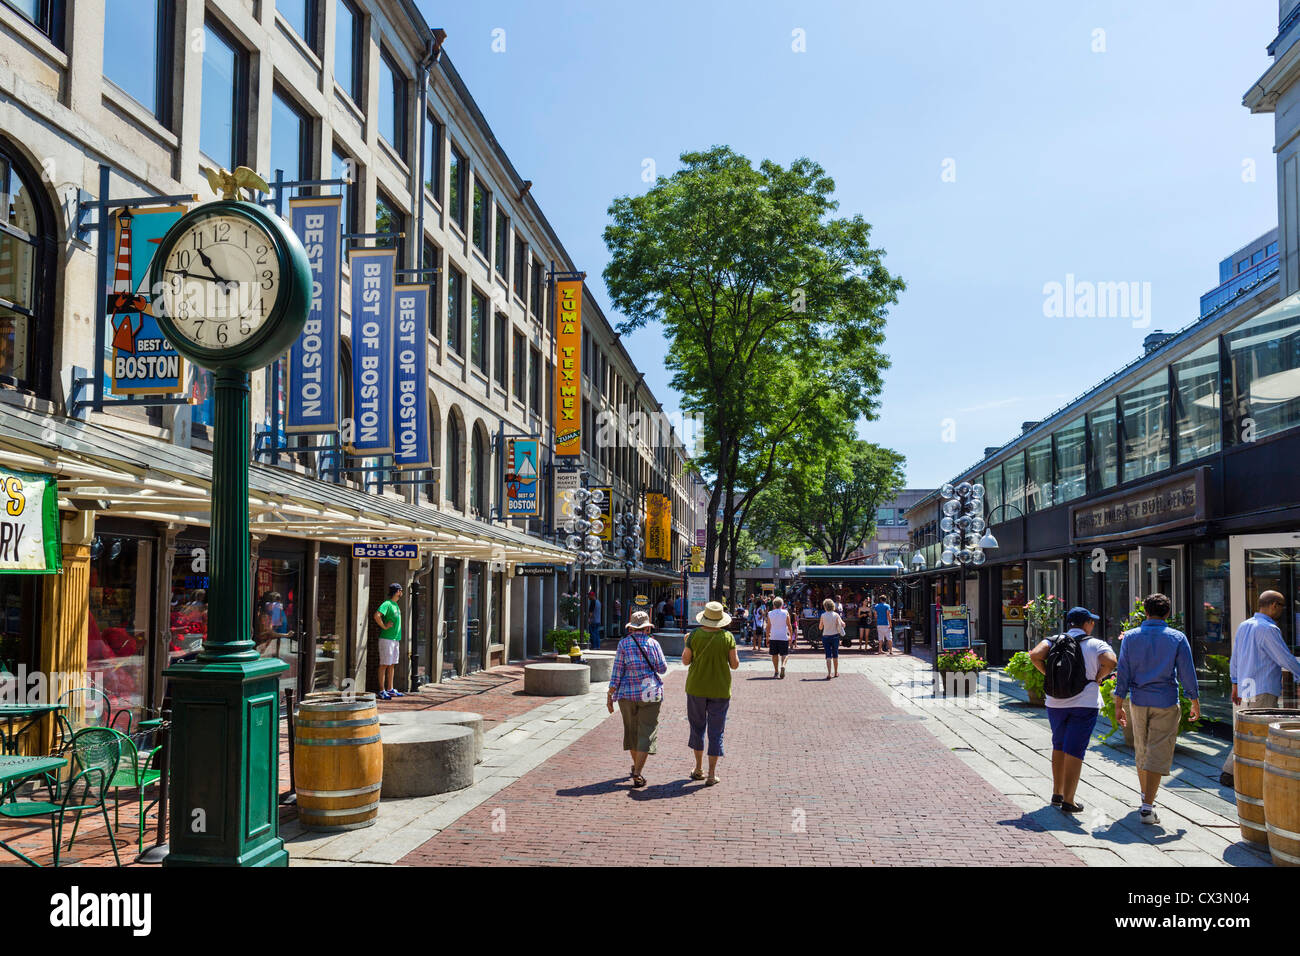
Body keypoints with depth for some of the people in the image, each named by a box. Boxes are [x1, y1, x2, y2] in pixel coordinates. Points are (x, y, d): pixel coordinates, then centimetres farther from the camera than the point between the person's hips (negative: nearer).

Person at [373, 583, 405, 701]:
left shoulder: (396, 605, 17)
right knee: (384, 665, -6)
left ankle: (390, 690, 19)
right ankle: (382, 691, -3)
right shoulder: (387, 604, -12)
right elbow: (377, 615, -28)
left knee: (392, 665, 13)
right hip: (387, 639, -9)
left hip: (396, 639, 9)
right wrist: (384, 627, -18)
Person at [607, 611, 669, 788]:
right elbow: (662, 669, 3)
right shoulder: (653, 644, -3)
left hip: (627, 693, 2)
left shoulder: (624, 644, -3)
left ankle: (636, 765, 37)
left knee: (631, 730, 19)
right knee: (647, 733, 0)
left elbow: (617, 672, -5)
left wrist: (610, 695, -2)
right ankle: (637, 774, -12)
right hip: (649, 693, -2)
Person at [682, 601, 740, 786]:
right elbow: (735, 665, -7)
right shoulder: (727, 637, -9)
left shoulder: (695, 635, -9)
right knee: (716, 732, 6)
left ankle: (698, 769, 24)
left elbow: (685, 661, -1)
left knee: (697, 727, 17)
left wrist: (686, 644, 15)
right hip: (720, 690, -1)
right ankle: (712, 774, 6)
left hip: (696, 688, 1)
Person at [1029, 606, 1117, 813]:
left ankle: (1057, 794, 25)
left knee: (1058, 747, 19)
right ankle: (1068, 801, -1)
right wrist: (1097, 678, -4)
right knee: (1075, 751, 0)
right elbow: (1110, 662, -21)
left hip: (1056, 702, 3)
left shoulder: (1054, 640, 4)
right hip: (1085, 703, -3)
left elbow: (1035, 655, -12)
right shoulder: (1097, 644, -2)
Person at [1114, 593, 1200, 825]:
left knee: (1142, 751, 18)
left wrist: (1119, 705, 4)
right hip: (1166, 703, -3)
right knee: (1159, 754, -3)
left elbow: (1123, 673, 0)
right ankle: (1147, 807, -10)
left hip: (1139, 702, 3)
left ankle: (1146, 796, 35)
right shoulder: (1177, 638, -4)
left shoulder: (1130, 637, 1)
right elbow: (1187, 673, -3)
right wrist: (1195, 703, 9)